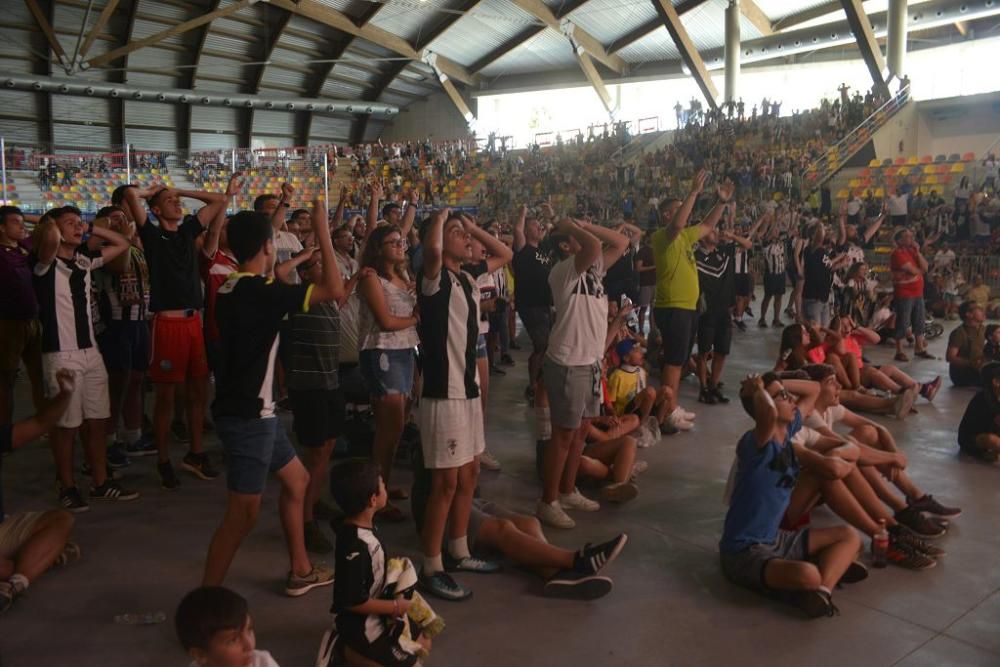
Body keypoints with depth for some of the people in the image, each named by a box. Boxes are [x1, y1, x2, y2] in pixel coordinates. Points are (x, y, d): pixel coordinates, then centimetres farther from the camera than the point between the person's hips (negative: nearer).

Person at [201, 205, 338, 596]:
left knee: (296, 479, 21)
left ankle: (300, 572, 32)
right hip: (247, 416, -11)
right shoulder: (260, 292, -20)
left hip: (253, 411, 11)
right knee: (243, 514, -3)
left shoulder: (232, 288, 7)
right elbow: (334, 290, -23)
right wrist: (322, 232, -14)